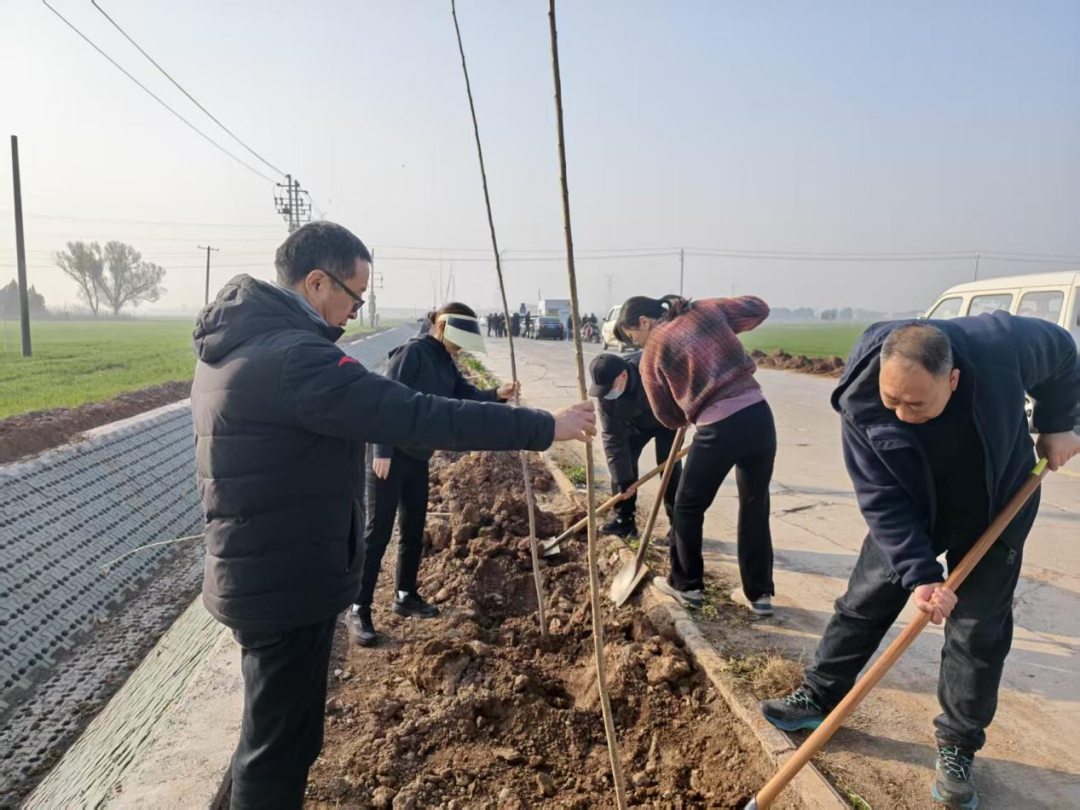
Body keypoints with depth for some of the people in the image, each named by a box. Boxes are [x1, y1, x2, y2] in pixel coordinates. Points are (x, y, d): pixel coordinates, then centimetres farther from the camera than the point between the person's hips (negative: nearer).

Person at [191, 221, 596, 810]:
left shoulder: (235, 343, 7)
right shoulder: (293, 357, -26)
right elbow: (418, 417, -30)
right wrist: (543, 426, -24)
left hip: (255, 575, 10)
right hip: (287, 585, -10)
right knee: (281, 742, 8)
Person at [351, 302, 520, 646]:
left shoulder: (446, 363, 11)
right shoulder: (413, 352, -15)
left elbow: (466, 396, 4)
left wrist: (497, 394, -15)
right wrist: (382, 450, -22)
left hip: (418, 457, 9)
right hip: (390, 454, -9)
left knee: (414, 530, 16)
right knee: (378, 532, -4)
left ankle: (405, 596, 31)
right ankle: (359, 609, 6)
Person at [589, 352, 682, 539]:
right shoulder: (605, 399, -28)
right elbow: (613, 439, -23)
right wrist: (622, 480, -23)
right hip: (635, 423, 3)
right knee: (623, 461, -8)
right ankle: (624, 519, 5)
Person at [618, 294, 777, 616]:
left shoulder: (652, 354, 2)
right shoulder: (705, 310, 11)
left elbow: (668, 416, 10)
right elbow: (759, 308, 21)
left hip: (719, 429, -5)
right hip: (759, 414, 5)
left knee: (688, 507, 16)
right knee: (755, 506, 17)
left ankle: (686, 585, 29)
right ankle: (759, 593, 26)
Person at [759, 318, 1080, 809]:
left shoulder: (1002, 344, -33)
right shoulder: (861, 401, -32)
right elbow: (882, 502, -27)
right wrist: (918, 574, -32)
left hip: (995, 513, 0)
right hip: (905, 517, 0)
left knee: (978, 634, 4)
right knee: (862, 605, 7)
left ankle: (958, 748, 21)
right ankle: (819, 699, 26)